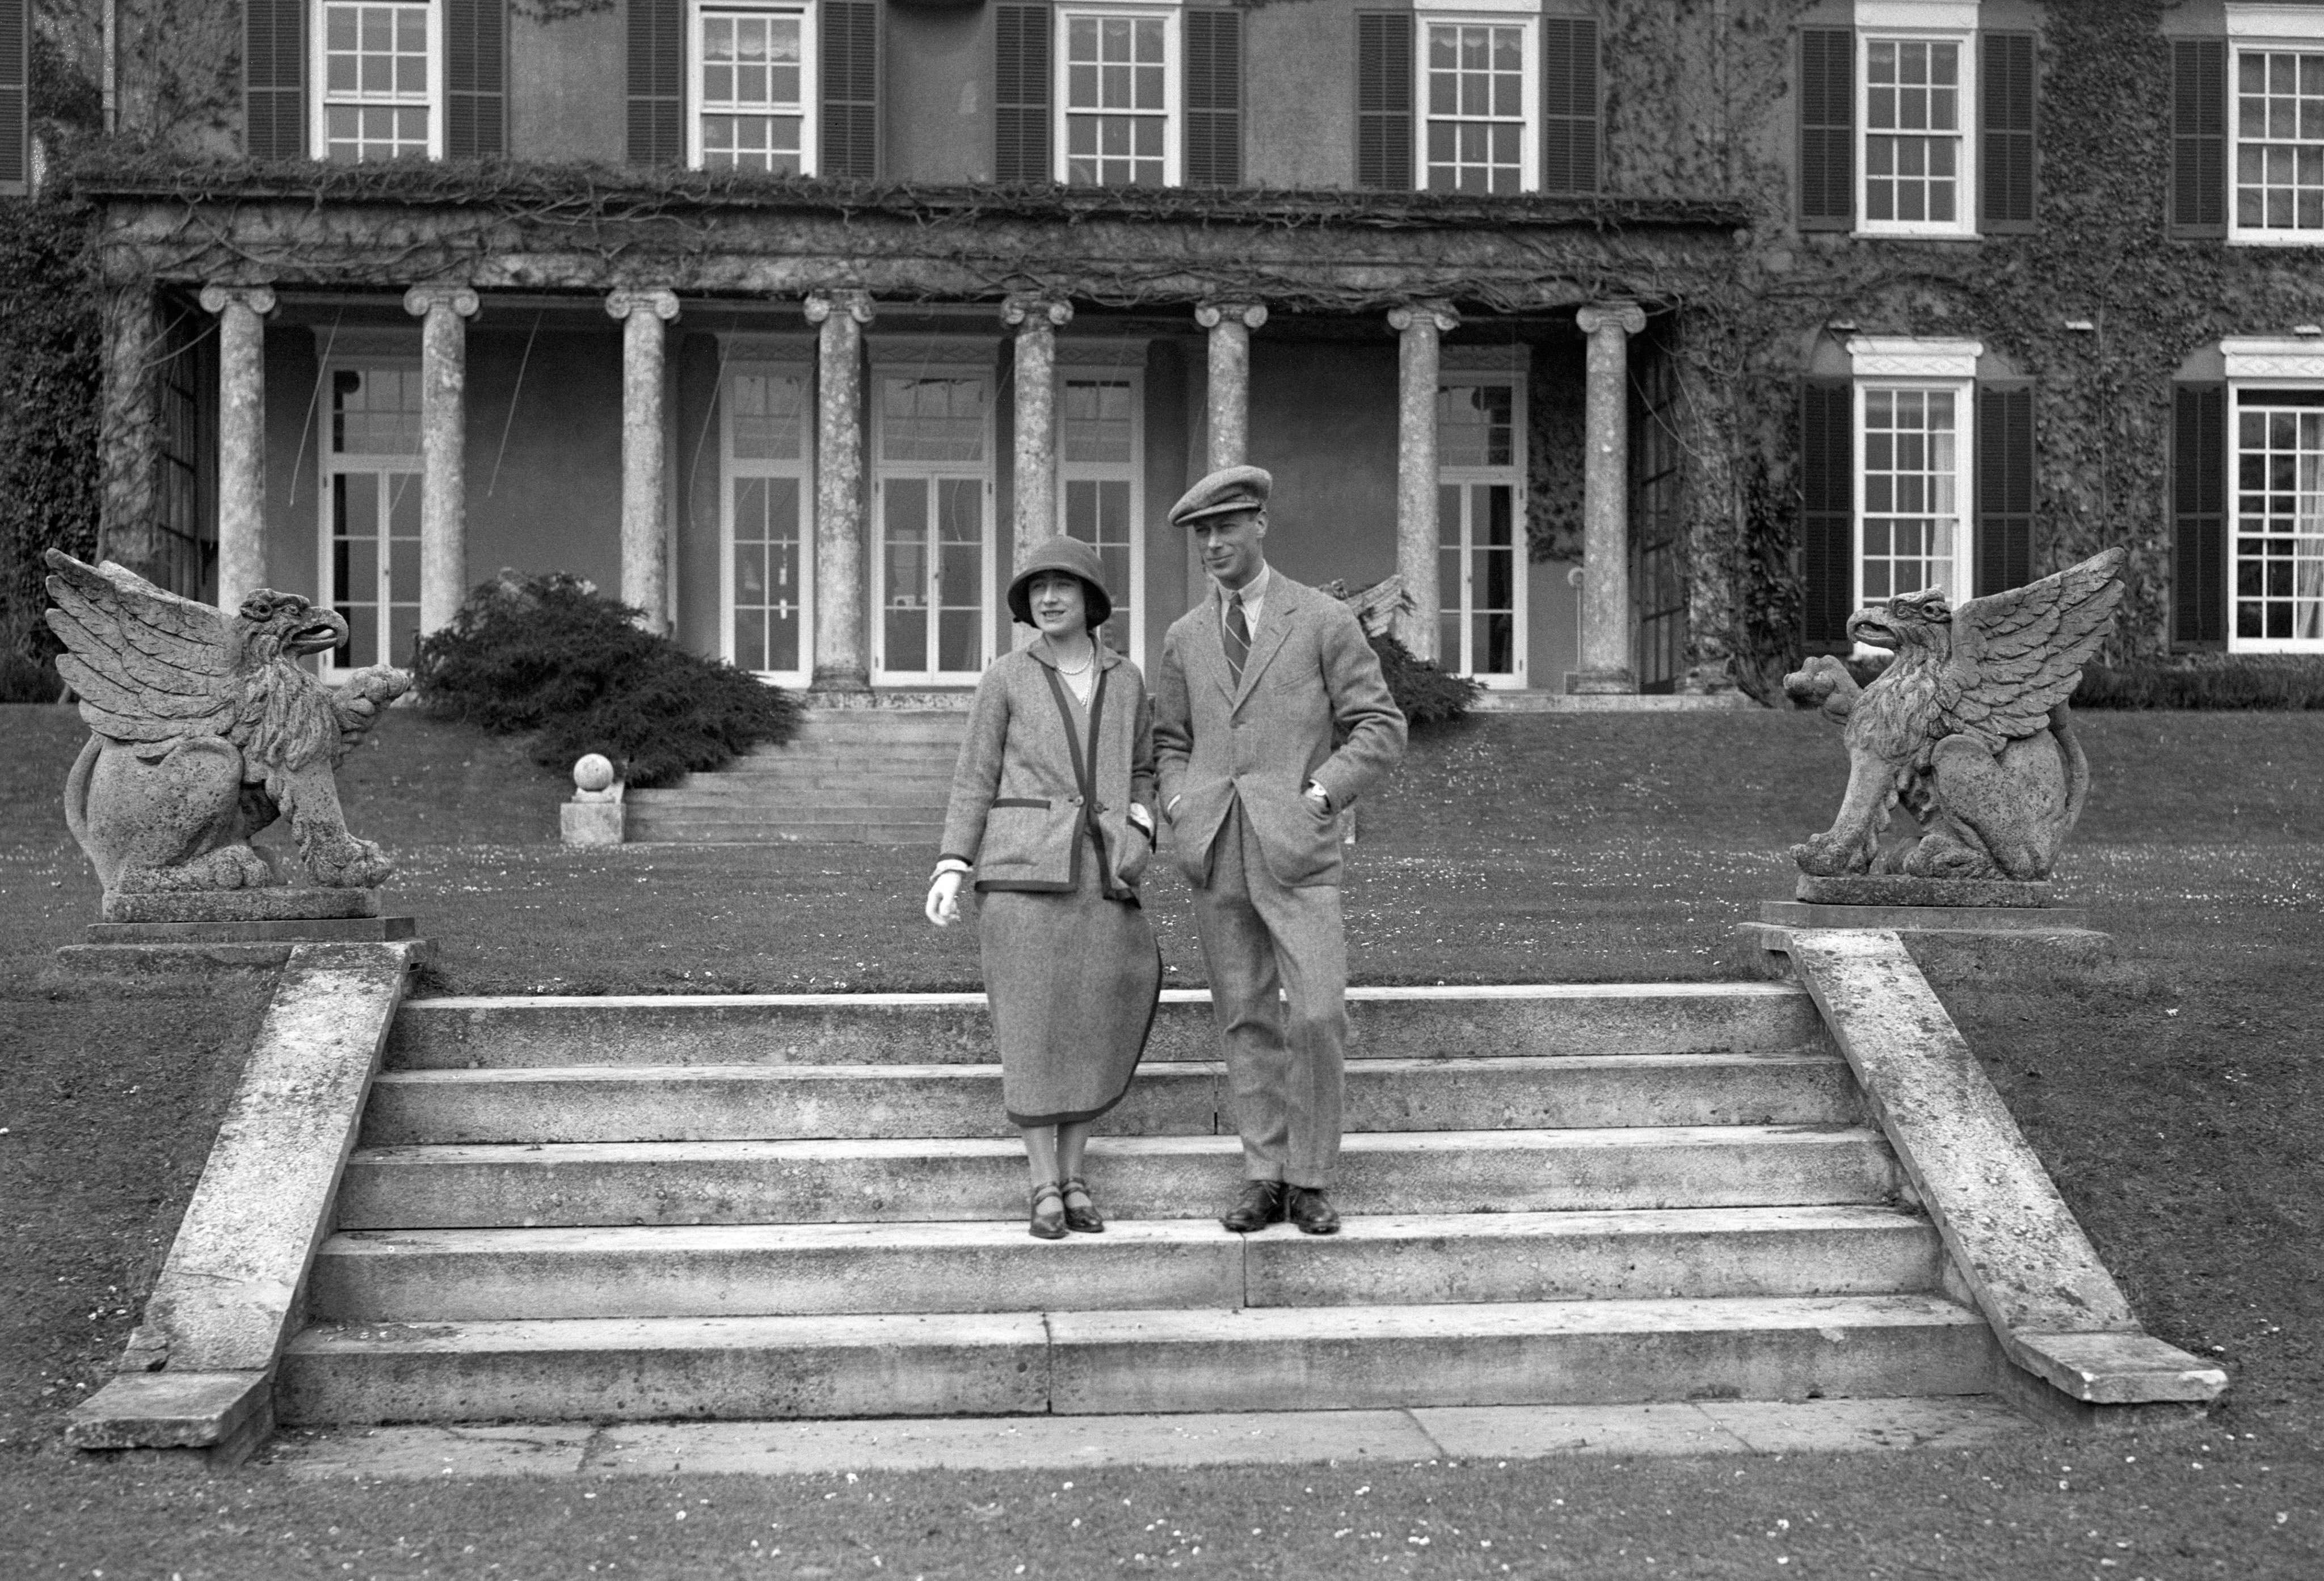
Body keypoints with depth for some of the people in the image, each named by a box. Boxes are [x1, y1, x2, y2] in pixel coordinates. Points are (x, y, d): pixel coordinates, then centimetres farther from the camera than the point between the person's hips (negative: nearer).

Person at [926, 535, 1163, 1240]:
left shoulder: (1127, 679, 10)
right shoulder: (1006, 678, 2)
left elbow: (1142, 772, 20)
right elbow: (975, 781, 2)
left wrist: (1141, 825, -1)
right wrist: (951, 870, -8)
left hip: (1099, 871, 3)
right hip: (1023, 865, -3)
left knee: (1091, 1022, 2)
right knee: (1033, 1024, -4)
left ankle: (1073, 1177, 15)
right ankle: (1045, 1188, 5)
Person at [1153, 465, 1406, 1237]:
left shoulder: (1324, 620, 2)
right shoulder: (1185, 638, 14)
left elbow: (1381, 730, 1)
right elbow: (1170, 740, 23)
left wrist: (1317, 796, -10)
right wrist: (1180, 805, 4)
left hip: (1295, 849, -3)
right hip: (1213, 850, 3)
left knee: (1318, 1015, -11)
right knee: (1245, 1020, 5)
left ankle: (1310, 1179, 4)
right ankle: (1264, 1177, 13)